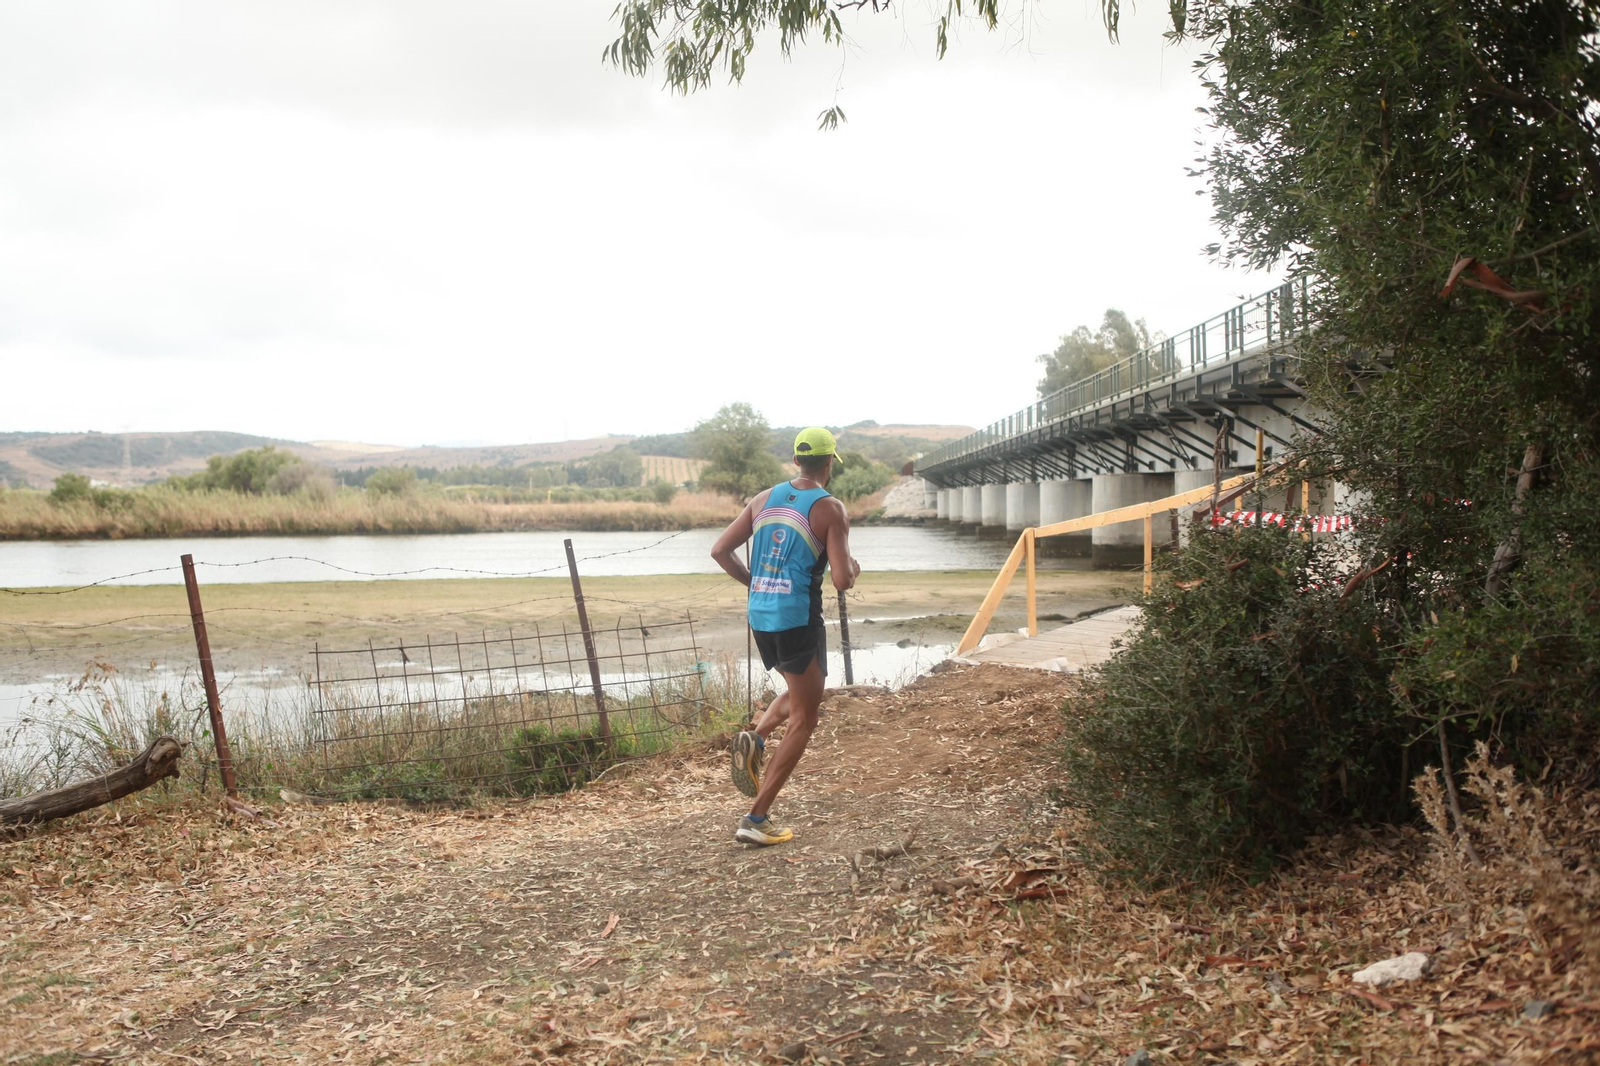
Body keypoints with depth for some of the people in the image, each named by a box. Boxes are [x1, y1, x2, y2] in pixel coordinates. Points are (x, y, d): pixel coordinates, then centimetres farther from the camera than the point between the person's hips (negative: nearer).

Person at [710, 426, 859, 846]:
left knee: (799, 693, 29)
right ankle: (757, 819, 2)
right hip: (798, 618, -6)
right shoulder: (830, 509, -9)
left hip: (759, 615, 7)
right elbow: (842, 580, -15)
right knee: (803, 718, 5)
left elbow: (720, 550, 8)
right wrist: (854, 569, 8)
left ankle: (754, 739, 1)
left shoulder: (765, 499, 8)